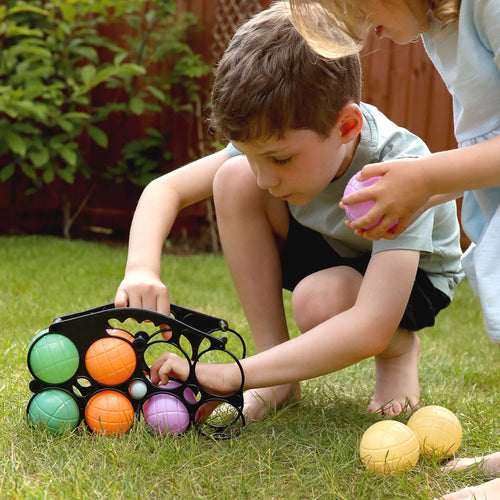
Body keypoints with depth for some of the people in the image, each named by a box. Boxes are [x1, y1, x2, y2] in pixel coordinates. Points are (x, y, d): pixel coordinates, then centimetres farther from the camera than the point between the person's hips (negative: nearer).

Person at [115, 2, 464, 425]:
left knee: (320, 300, -40)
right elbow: (165, 188, -17)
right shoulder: (276, 137, -24)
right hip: (326, 251, 5)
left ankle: (401, 348, -1)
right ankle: (279, 376, -15)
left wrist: (229, 375, -50)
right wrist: (141, 269, -38)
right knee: (234, 178, -25)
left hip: (414, 276, -4)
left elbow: (371, 328, -48)